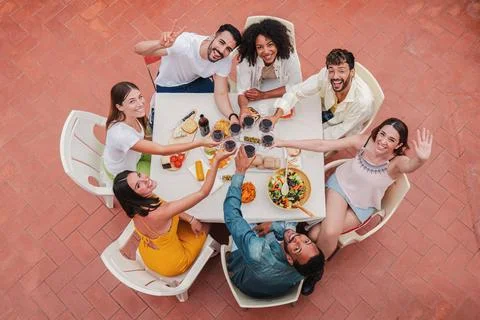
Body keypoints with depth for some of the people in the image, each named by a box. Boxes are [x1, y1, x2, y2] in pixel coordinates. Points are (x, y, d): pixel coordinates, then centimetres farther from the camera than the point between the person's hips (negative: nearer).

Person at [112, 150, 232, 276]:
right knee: (205, 224, 13)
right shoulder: (158, 214, -44)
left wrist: (191, 219, -8)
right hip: (171, 264, -6)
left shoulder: (139, 205, -20)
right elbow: (203, 193, -44)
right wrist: (216, 160, -45)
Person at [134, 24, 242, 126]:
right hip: (169, 85, -3)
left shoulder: (225, 60, -27)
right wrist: (161, 44, -64)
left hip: (197, 80, 4)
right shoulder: (186, 43, -40)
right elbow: (138, 49, -42)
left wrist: (233, 116, -42)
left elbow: (221, 94, -22)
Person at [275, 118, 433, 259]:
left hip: (362, 206, -1)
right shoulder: (364, 140, -22)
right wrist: (284, 143, -23)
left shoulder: (396, 162, -27)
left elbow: (410, 166, -53)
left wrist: (420, 159, -78)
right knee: (329, 232, -24)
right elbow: (322, 145, -21)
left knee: (322, 233, -13)